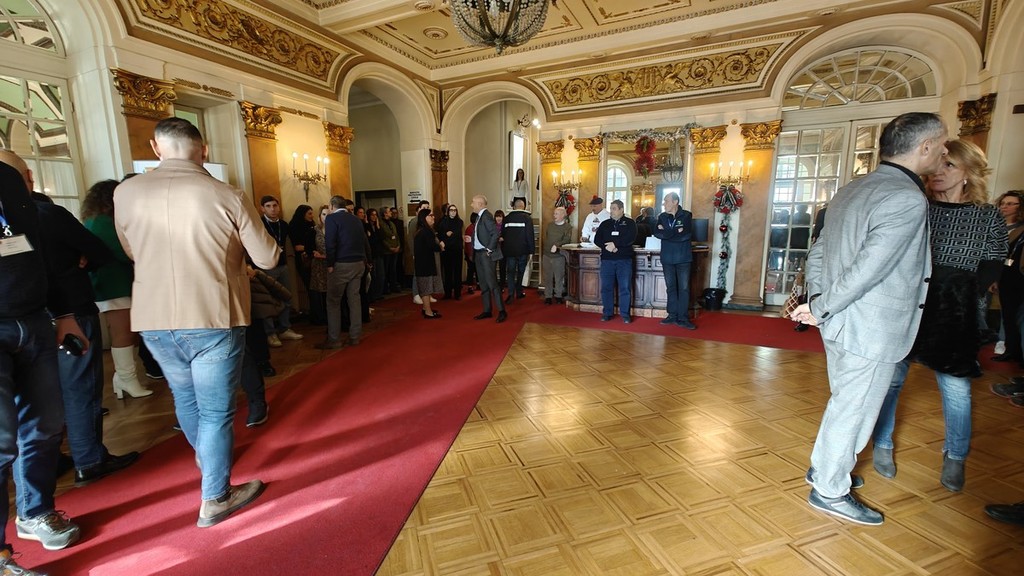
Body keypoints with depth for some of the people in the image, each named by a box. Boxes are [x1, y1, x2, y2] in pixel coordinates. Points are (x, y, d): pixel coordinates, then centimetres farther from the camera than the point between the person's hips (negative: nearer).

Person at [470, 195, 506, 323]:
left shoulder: (487, 216, -14)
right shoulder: (479, 216, 13)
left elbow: (495, 233, -22)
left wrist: (490, 249, -18)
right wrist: (471, 239, 6)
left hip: (486, 254, -10)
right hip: (478, 254, 10)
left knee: (492, 283, -7)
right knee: (483, 284, 14)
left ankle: (501, 311, 0)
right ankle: (487, 310, 22)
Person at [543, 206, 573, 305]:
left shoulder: (568, 227, -3)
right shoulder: (550, 224, 13)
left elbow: (567, 240, -14)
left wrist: (557, 246, -25)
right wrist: (547, 247, 10)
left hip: (559, 255, -4)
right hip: (547, 255, 4)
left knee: (559, 277, 3)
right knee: (548, 277, 6)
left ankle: (558, 295, 16)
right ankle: (548, 296, 15)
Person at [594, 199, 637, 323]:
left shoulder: (630, 223, 6)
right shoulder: (605, 224, 15)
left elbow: (630, 238, -10)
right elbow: (597, 239, 5)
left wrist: (615, 244, -15)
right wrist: (607, 246, -12)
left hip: (624, 259, -3)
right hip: (607, 259, 3)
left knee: (625, 288, -2)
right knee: (606, 287, 4)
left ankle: (625, 314, 6)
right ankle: (607, 313, 13)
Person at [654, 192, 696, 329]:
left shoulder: (686, 215, -4)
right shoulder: (662, 216, 7)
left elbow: (687, 235, -16)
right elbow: (656, 233, -8)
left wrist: (667, 233, -12)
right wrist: (676, 232, -17)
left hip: (683, 258, -3)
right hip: (667, 258, 3)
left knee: (684, 288, 0)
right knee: (670, 287, 10)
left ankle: (683, 318, 6)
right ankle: (673, 316, 19)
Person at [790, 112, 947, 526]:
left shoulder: (850, 191, 9)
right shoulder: (907, 200, -19)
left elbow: (817, 253, 11)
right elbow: (867, 270, -25)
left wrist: (817, 302, 7)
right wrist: (818, 309, -16)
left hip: (841, 324, 9)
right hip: (871, 331, -9)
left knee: (846, 404, 23)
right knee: (854, 411, 6)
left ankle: (824, 468, 39)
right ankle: (830, 491, 23)